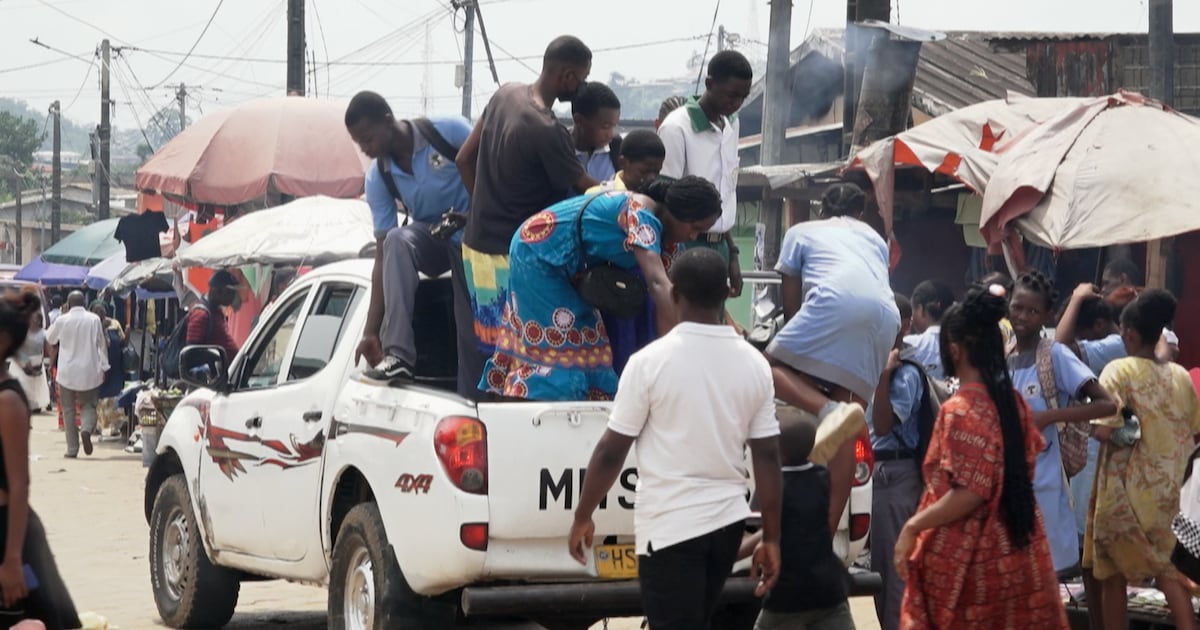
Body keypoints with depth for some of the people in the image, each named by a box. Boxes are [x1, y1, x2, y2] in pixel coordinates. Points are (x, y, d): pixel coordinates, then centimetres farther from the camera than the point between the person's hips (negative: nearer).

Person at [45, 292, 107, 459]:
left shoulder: (62, 320, -6)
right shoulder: (94, 320, -4)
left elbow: (49, 339, 12)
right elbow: (102, 344, 0)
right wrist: (104, 367, 7)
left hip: (67, 373, -1)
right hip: (89, 372, 1)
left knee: (68, 410, 8)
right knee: (88, 405, 13)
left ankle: (72, 450, 6)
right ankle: (86, 429, -19)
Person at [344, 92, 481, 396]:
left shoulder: (451, 131, -20)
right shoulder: (377, 179, -9)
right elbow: (383, 254, -10)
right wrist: (371, 330, -15)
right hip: (432, 239, 2)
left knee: (472, 328, -13)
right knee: (397, 241, -31)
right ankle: (398, 353, -37)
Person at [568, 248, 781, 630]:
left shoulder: (651, 361, -12)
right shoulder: (755, 365, 1)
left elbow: (611, 452, -9)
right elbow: (768, 458, 3)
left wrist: (583, 517, 4)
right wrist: (771, 539, 9)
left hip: (671, 525, -6)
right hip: (727, 521, 6)